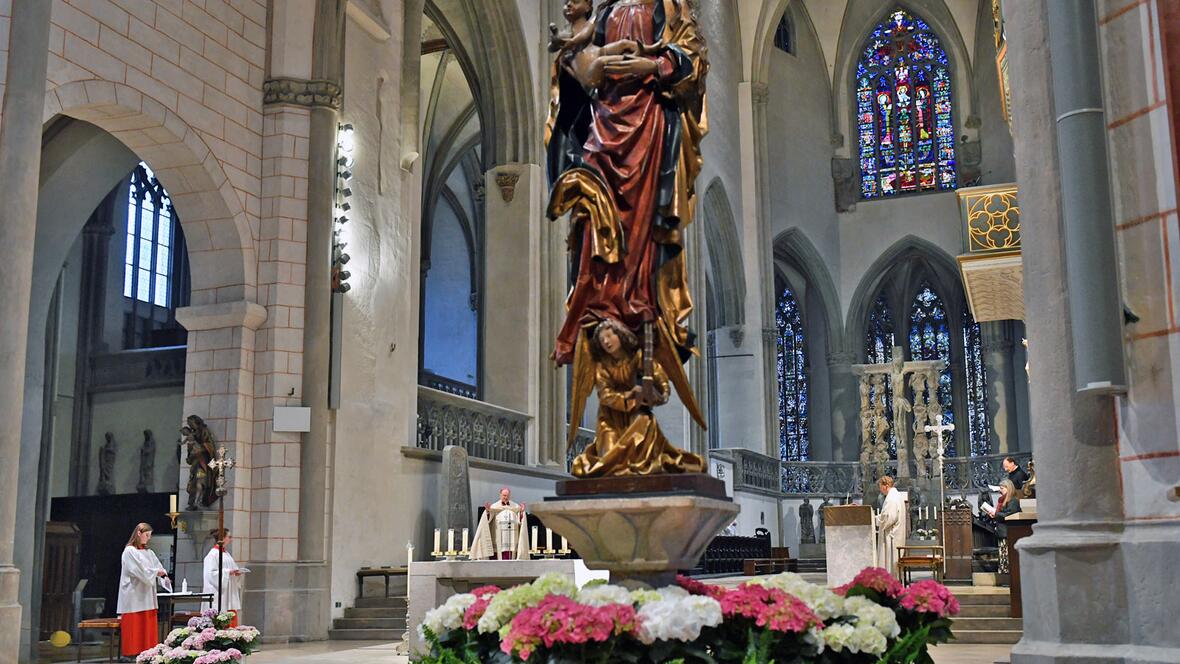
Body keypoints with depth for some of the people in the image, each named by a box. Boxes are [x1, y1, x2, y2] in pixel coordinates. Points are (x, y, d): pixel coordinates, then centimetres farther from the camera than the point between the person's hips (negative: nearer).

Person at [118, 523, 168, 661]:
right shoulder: (129, 551, -6)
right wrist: (156, 572, -7)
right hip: (134, 596, -7)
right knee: (135, 627, -6)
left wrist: (163, 575, -7)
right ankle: (132, 654, -3)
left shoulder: (149, 553, 15)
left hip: (147, 596, 7)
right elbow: (139, 571, -14)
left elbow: (159, 568, 12)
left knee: (148, 628, 3)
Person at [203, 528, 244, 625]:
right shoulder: (212, 555, -9)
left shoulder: (226, 554, 16)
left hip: (230, 595, 8)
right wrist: (228, 572, -19)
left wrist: (236, 572, 3)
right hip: (219, 596, -8)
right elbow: (211, 574, -17)